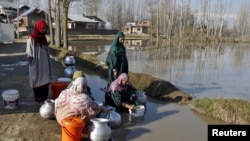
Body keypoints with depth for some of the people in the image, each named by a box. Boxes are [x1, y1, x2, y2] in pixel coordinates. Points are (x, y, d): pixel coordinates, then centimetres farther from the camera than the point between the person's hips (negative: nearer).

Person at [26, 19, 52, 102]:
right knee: (37, 80, 4)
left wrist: (48, 63, 12)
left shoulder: (43, 38, 8)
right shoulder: (31, 39, -13)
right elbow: (29, 54, -12)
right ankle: (38, 97, 16)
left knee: (45, 79, 11)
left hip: (44, 64, 7)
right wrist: (32, 64, -14)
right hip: (36, 64, -7)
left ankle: (44, 96, 22)